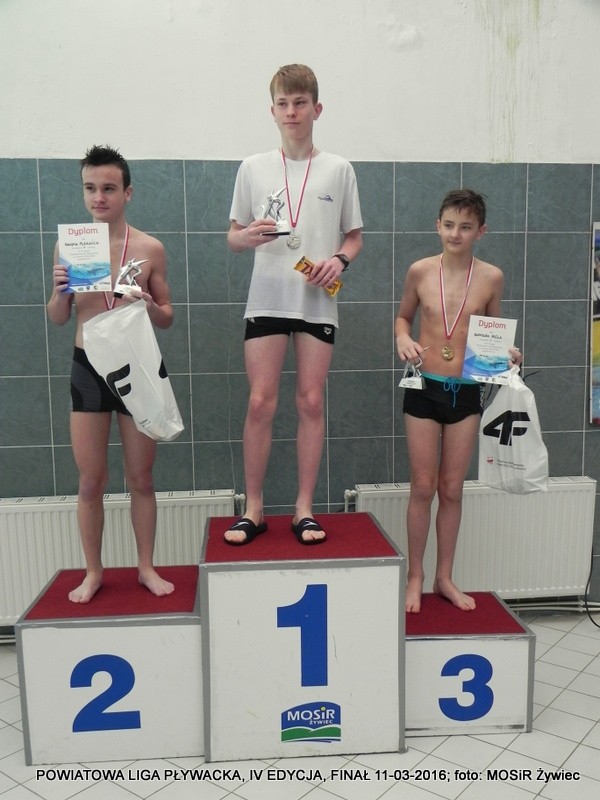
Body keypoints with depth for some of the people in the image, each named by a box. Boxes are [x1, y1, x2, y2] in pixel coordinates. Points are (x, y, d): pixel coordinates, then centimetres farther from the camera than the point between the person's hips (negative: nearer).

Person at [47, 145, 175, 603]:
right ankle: (93, 572, 25)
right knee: (90, 482, 8)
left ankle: (146, 567, 26)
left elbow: (167, 318, 4)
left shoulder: (150, 248, -2)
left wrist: (149, 306, -18)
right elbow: (58, 319, 5)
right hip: (87, 368, 1)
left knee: (141, 479, 10)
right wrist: (60, 291, -15)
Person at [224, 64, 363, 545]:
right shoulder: (253, 168, 7)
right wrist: (245, 237, -13)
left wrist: (339, 260, -11)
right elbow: (234, 236, 11)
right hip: (267, 298, 0)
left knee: (311, 401, 2)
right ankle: (253, 509, 12)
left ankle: (304, 508, 14)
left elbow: (355, 237, 11)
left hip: (318, 301, 0)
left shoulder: (338, 170, 6)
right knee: (260, 402, -2)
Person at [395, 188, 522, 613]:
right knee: (423, 487, 6)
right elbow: (403, 316, 11)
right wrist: (403, 338, -10)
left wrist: (507, 353, -9)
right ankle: (415, 577, 22)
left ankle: (444, 578, 26)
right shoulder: (420, 271, -3)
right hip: (425, 387, -1)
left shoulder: (492, 277, -2)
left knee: (452, 489, 11)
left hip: (467, 391, 1)